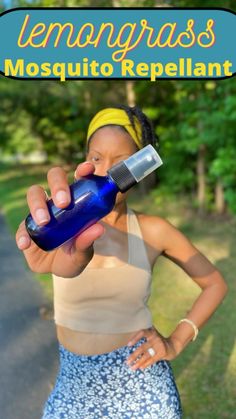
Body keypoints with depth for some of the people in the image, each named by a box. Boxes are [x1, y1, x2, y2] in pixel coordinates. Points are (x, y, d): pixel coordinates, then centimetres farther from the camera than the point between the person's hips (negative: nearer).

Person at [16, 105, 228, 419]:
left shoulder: (153, 230, -10)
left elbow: (216, 284, 2)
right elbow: (60, 261, -36)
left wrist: (176, 343, -9)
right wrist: (72, 254, -59)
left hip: (139, 381, -1)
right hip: (75, 381, 1)